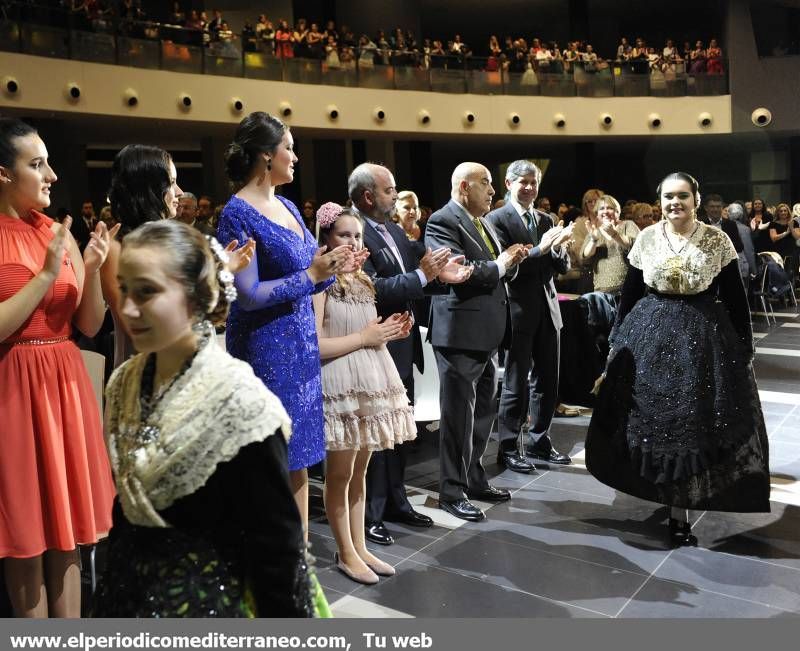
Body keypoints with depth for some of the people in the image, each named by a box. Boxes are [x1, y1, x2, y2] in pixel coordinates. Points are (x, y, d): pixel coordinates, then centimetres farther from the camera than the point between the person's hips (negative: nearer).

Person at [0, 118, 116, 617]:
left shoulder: (59, 233, 7)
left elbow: (90, 325, 6)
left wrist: (93, 270, -9)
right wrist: (46, 275, -17)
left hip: (67, 387, 5)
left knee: (68, 531, 12)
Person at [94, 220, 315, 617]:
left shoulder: (240, 401, -23)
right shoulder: (124, 384, -3)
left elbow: (275, 546, -20)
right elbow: (127, 504, 9)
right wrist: (112, 584, 14)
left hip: (207, 598, -6)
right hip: (128, 592, 6)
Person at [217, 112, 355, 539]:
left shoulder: (287, 207, 12)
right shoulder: (238, 213, -12)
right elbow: (249, 295, -18)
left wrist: (331, 267, -3)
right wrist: (312, 274, -15)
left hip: (300, 344, 8)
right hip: (266, 348, -8)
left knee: (299, 461, 14)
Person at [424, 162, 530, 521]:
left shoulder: (483, 223, 17)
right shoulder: (443, 221, -12)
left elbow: (498, 269, 19)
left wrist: (512, 259, -2)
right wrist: (499, 265, -12)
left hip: (488, 332, 9)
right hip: (461, 333, -9)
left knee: (483, 412, 17)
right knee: (458, 415, 0)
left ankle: (474, 478, 31)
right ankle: (451, 491, 12)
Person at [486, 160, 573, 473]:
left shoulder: (546, 220, 12)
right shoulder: (497, 219, -6)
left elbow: (563, 266, 7)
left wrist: (557, 246, -13)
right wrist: (540, 249, -24)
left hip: (547, 308, 6)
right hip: (518, 310, -6)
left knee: (547, 380, 13)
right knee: (516, 384, 2)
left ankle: (540, 441, 28)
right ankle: (507, 448, 15)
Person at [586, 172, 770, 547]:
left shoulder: (718, 241, -4)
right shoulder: (646, 239, 1)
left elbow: (735, 298, -1)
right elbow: (629, 293, 5)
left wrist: (745, 347, -2)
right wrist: (618, 341, 6)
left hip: (704, 336, -1)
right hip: (651, 335, 2)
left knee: (694, 421, 4)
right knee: (654, 415, 7)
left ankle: (680, 512, 17)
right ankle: (668, 489, 30)